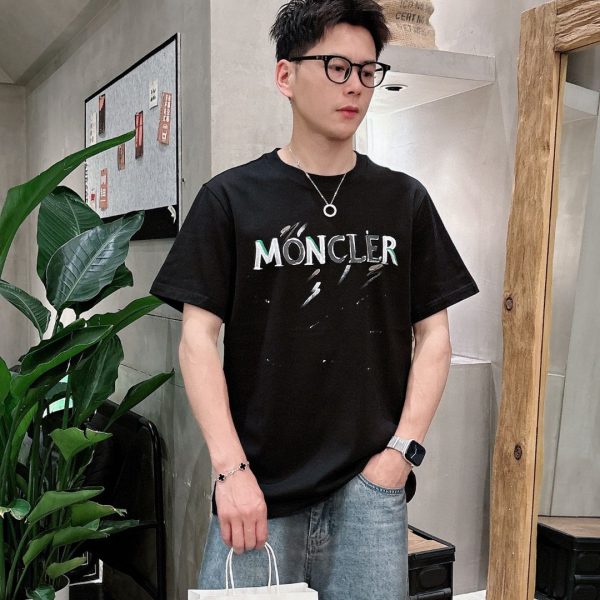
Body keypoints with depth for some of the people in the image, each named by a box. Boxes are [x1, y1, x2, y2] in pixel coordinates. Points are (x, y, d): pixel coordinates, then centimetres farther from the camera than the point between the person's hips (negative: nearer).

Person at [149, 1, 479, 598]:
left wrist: (402, 449, -4)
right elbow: (198, 337, -2)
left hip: (371, 488, 2)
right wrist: (230, 469, -10)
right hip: (259, 492, -1)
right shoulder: (230, 198, 1)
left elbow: (433, 336, 7)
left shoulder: (405, 201, 7)